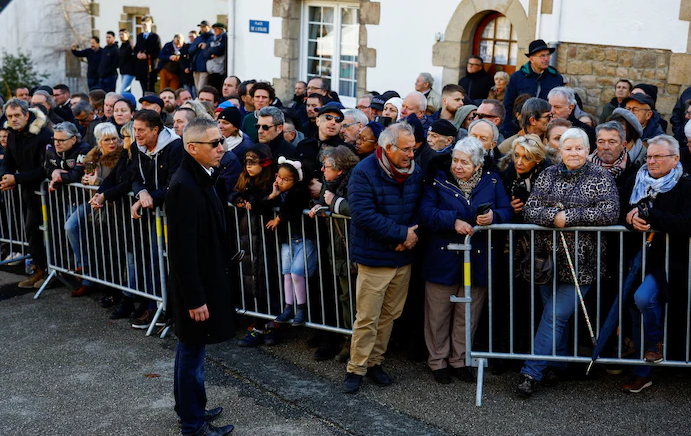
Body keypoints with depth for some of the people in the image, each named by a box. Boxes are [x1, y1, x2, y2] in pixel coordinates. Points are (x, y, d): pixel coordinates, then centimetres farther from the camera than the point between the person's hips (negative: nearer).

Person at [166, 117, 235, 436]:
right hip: (196, 285, -10)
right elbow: (183, 249, -25)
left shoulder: (201, 179, 7)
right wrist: (195, 298, -23)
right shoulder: (184, 187, -24)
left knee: (190, 348, 21)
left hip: (205, 278, 10)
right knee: (193, 353, 4)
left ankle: (188, 407, 36)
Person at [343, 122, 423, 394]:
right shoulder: (364, 173, -14)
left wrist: (413, 234, -12)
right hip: (374, 257, -5)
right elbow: (364, 215, -22)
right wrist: (402, 233, -19)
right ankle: (356, 369, 13)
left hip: (403, 258, 6)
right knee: (367, 318, -1)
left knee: (389, 315, 14)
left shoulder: (414, 172, 5)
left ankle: (375, 362, 28)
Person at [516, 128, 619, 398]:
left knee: (556, 315, -6)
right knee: (555, 314, 9)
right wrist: (555, 216, -19)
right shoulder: (549, 175, 10)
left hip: (581, 260, -3)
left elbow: (610, 213, -12)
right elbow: (529, 210, 0)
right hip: (549, 255, 4)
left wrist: (569, 216, -16)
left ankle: (531, 372, -3)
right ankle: (557, 364, 25)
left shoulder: (600, 177, 2)